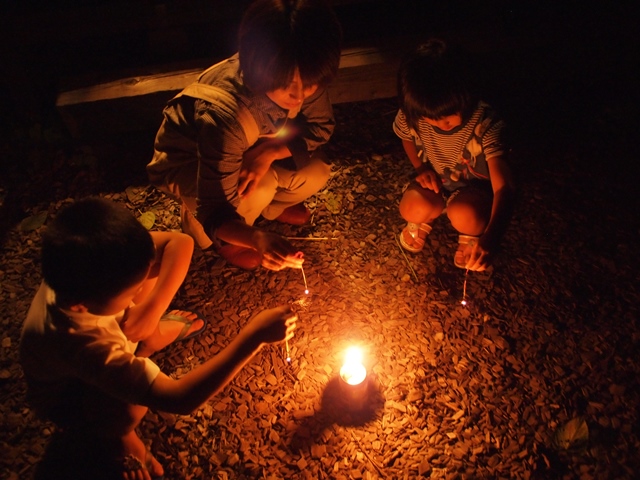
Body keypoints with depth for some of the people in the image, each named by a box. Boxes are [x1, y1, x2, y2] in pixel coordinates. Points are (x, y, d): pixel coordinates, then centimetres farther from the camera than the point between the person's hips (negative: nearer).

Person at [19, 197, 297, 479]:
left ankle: (152, 336, 17)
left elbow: (179, 242, -22)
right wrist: (253, 337, -48)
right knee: (129, 405, -37)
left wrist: (151, 308, -32)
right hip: (68, 395, -5)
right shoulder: (79, 342, -46)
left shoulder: (84, 269, -32)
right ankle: (112, 437, 1)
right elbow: (178, 400, -46)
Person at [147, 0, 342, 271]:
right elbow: (215, 212, -38)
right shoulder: (223, 115, -42)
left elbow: (321, 127, -11)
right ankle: (200, 225, 0)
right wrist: (257, 239, -59)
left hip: (249, 151, 4)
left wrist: (270, 151, -29)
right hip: (185, 163, -4)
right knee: (256, 188, -32)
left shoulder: (303, 80, -28)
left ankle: (271, 205, 15)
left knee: (315, 172, -18)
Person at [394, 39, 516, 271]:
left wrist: (489, 239, -51)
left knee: (465, 216, -35)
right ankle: (425, 218, 11)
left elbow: (503, 186, -36)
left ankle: (472, 235, 5)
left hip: (475, 186, -2)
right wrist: (421, 167, -14)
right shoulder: (413, 115, -22)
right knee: (412, 209, -29)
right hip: (436, 181, 3)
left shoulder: (485, 124, -32)